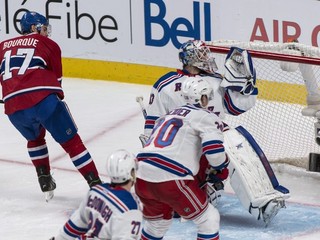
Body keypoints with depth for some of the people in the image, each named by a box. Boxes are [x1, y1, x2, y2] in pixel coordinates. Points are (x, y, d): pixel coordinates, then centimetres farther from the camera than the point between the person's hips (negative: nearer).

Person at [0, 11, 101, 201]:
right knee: (71, 141, 9)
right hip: (44, 100, -3)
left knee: (35, 138, 33)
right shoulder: (48, 44, 19)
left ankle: (45, 181, 27)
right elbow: (56, 78, 22)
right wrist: (56, 99, 37)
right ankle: (96, 184, 4)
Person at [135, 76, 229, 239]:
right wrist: (220, 169, 6)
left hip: (142, 177, 8)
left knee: (158, 220, 31)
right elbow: (213, 147, -12)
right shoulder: (206, 117, 4)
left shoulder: (168, 115, 28)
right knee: (209, 219, 6)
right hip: (171, 180, -8)